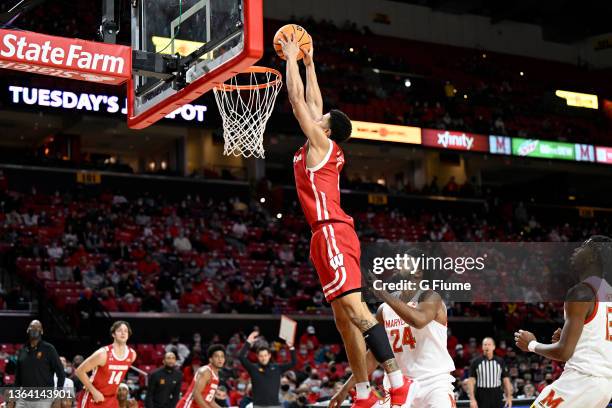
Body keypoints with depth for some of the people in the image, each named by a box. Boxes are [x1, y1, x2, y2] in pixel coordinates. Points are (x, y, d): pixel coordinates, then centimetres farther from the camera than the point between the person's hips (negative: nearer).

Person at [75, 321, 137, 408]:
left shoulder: (132, 355, -5)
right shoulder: (103, 354, -23)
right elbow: (80, 371, -17)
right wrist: (94, 391, -18)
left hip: (111, 398, 5)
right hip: (92, 397, -5)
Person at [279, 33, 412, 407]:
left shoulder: (320, 144, -2)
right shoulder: (329, 150, 19)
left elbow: (297, 99, 1)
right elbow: (312, 101, 30)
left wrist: (291, 58, 11)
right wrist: (308, 63, 36)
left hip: (331, 233, -10)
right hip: (332, 234, 10)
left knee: (353, 307, -17)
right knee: (344, 316, 7)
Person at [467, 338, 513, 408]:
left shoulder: (500, 361, 5)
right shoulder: (476, 362, -1)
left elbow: (506, 379, 7)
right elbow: (471, 381, -3)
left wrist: (509, 397, 0)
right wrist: (472, 399, -11)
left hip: (497, 397, 2)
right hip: (481, 397, -2)